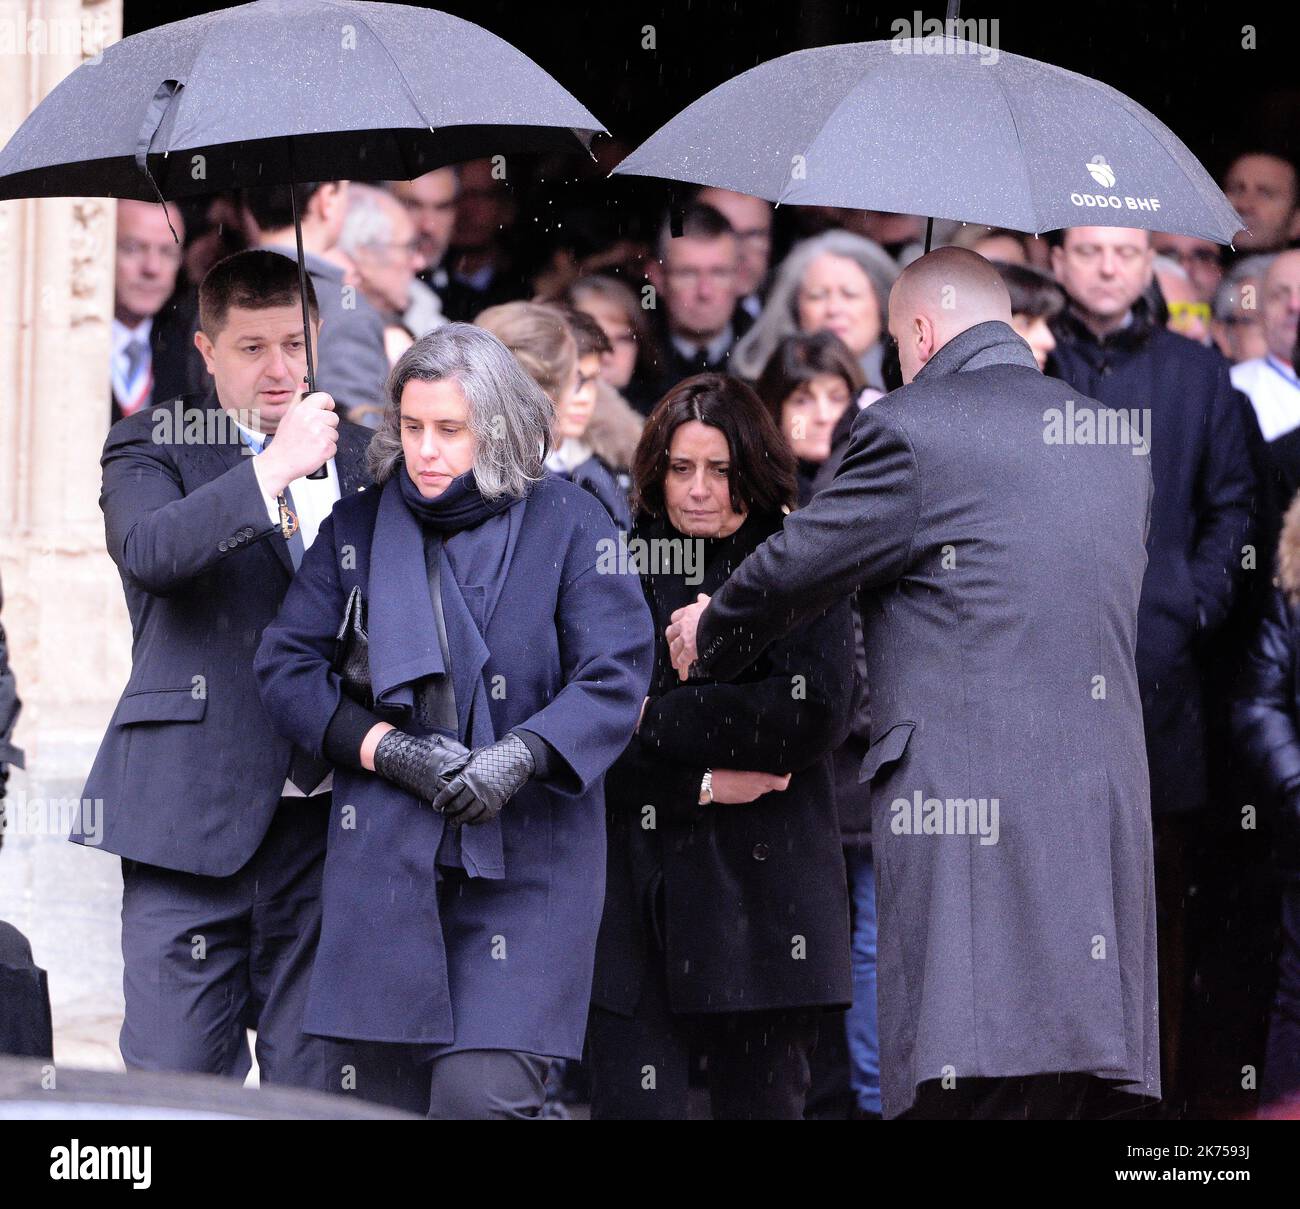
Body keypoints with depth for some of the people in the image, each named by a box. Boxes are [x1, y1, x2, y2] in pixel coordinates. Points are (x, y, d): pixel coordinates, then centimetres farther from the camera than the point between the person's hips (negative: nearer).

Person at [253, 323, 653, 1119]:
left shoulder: (567, 524, 2)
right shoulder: (358, 528, 11)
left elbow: (618, 675, -4)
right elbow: (286, 665, 9)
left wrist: (520, 757, -19)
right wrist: (384, 748, -7)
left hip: (524, 858, -3)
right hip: (385, 861, 3)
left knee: (482, 1094, -17)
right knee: (390, 1094, 4)